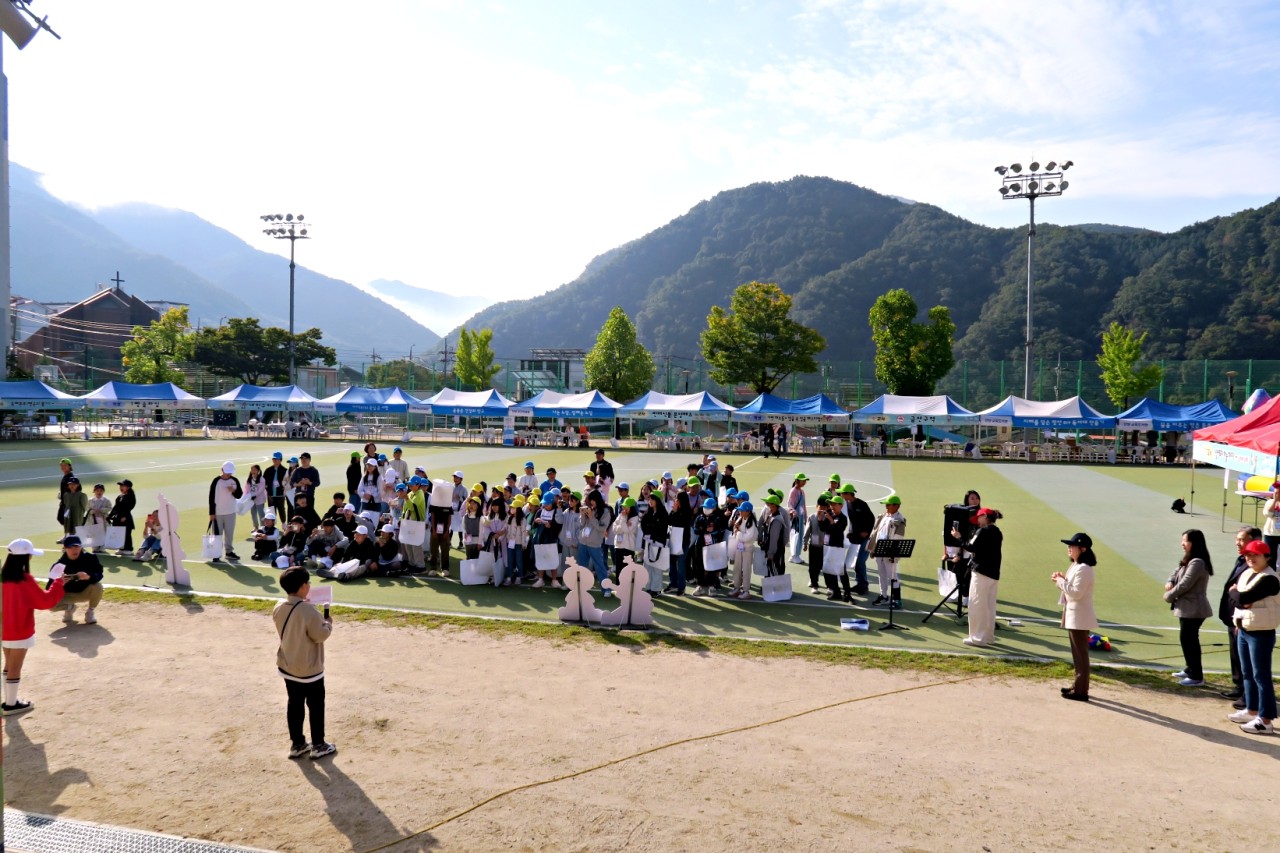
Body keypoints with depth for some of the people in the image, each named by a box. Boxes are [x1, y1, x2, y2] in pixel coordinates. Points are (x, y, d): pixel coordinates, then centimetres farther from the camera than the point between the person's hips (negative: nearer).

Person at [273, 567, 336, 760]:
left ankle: (297, 744, 26)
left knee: (294, 704, 17)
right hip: (309, 669, -7)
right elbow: (320, 635, -20)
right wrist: (328, 624, -3)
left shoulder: (279, 608, -2)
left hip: (287, 667, 7)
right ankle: (318, 746, 17)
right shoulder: (308, 610, -26)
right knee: (316, 706, 8)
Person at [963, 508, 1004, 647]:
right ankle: (989, 636, 20)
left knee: (977, 604, -4)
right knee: (989, 606, 14)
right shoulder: (997, 532, 14)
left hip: (981, 572, -9)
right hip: (994, 573, 9)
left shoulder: (983, 531, -11)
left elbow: (971, 547, -17)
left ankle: (978, 637, -3)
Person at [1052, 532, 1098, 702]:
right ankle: (1078, 686, 26)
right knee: (1077, 653, 17)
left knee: (1081, 654, -4)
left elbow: (1076, 592, -25)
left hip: (1079, 617, -11)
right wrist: (1061, 580, 3)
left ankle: (1081, 691, 1)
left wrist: (1061, 581, -17)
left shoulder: (1083, 569, -20)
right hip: (1073, 616, 11)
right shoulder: (1076, 567, 13)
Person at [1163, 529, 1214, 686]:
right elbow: (1177, 571, 18)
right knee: (1188, 639, 19)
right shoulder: (1189, 560, 13)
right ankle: (1191, 670, 31)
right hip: (1188, 607, 10)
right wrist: (1170, 582, -5)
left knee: (1188, 640, -4)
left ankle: (1196, 677, 4)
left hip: (1193, 608, -10)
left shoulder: (1197, 562, -21)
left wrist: (1168, 596, -9)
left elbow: (1185, 584, -22)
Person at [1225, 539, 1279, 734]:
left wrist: (1234, 591, -5)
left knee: (1261, 676, -6)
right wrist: (1240, 600, -5)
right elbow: (1235, 599, 13)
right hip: (1243, 630, 9)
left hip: (1261, 634, -9)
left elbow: (1243, 598, -23)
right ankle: (1251, 711, 28)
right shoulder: (1246, 574, 11)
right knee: (1247, 673, 17)